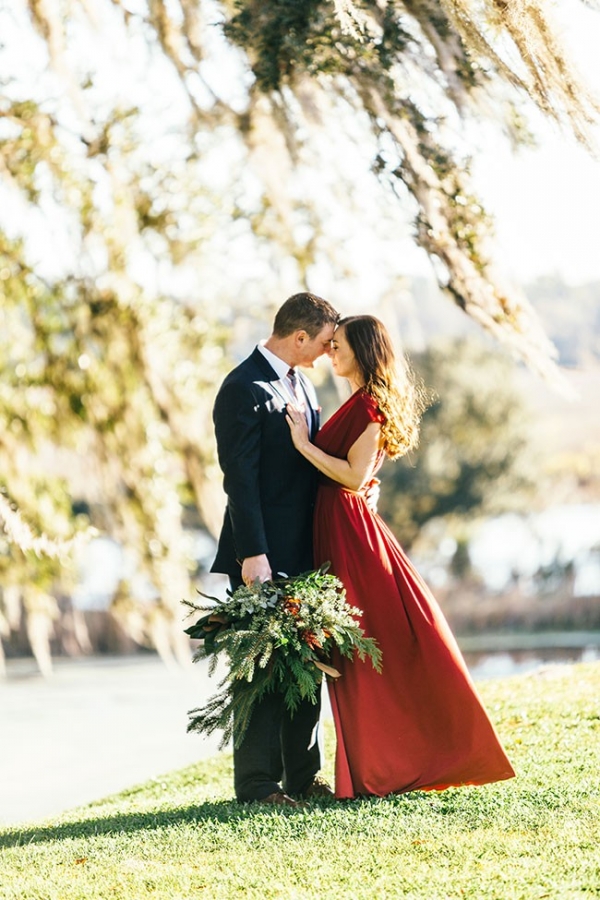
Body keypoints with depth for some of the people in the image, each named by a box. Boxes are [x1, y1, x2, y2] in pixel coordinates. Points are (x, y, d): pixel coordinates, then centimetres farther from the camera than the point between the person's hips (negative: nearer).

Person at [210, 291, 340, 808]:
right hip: (265, 555, -9)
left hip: (304, 551, 9)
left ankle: (303, 775, 19)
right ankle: (257, 783, 3)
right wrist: (252, 554, -21)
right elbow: (240, 479, -17)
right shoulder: (245, 389, -13)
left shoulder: (300, 383, 15)